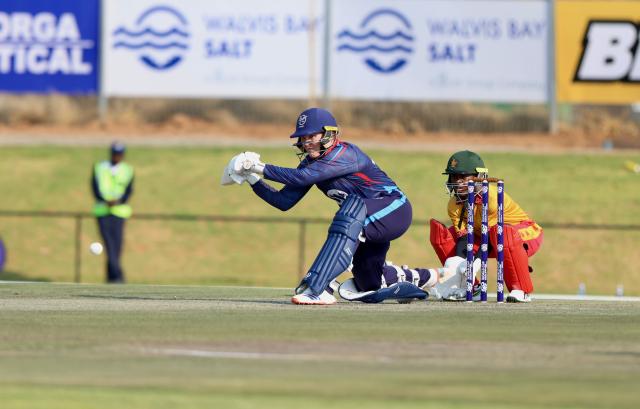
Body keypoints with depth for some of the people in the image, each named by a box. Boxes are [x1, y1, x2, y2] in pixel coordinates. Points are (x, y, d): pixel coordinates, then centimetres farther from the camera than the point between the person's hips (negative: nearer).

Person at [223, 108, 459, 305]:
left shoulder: (344, 154, -25)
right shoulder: (312, 162, 1)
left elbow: (301, 177, -35)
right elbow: (284, 201, 0)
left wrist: (261, 168, -32)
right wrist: (252, 179, -11)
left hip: (394, 211, -10)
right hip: (371, 222, 10)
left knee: (353, 208, -41)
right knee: (367, 286, 21)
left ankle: (318, 289, -50)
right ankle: (422, 278, 49)